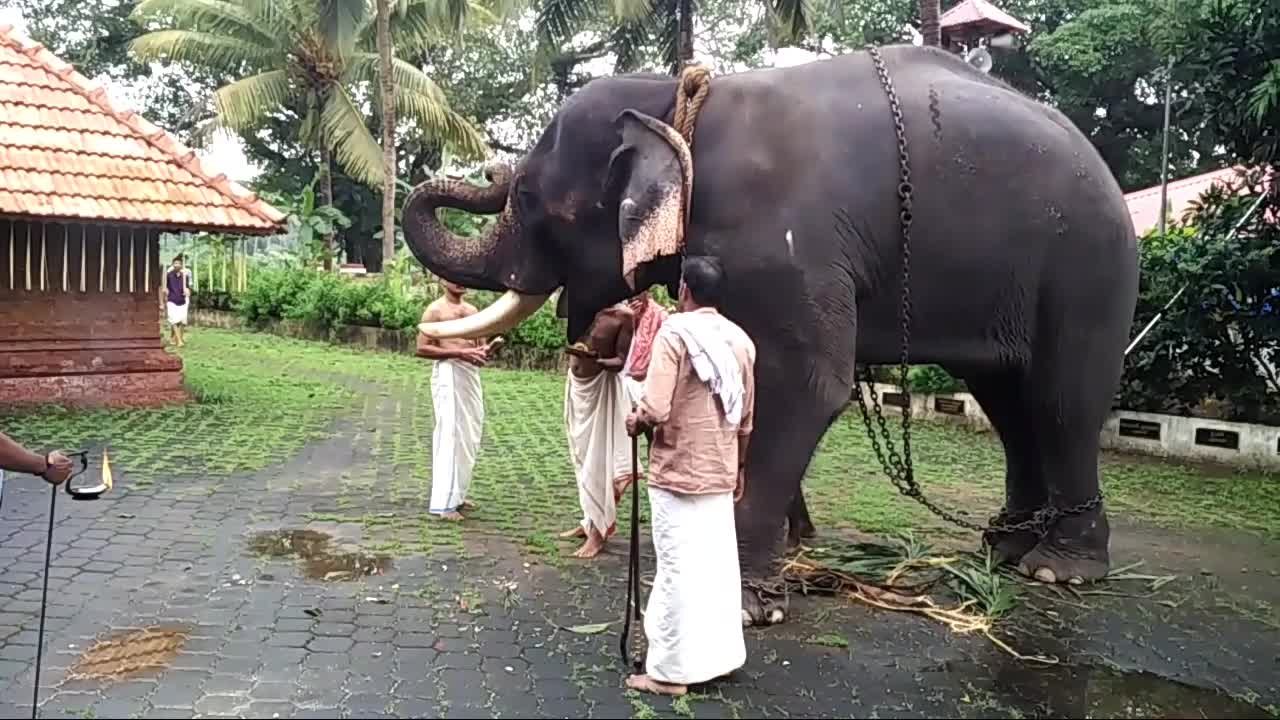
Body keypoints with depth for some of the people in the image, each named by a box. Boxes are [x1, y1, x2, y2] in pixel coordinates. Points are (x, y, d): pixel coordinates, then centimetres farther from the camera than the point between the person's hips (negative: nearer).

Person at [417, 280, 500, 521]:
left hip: (471, 374, 7)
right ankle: (443, 502, -4)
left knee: (470, 438, 10)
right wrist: (458, 352, -18)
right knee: (450, 436, -8)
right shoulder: (435, 310, -4)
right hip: (449, 374, -7)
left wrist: (487, 349, -4)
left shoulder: (472, 310, 16)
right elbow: (422, 348, -11)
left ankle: (457, 494, 22)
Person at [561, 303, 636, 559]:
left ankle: (599, 530, 3)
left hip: (602, 385, -7)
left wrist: (596, 360, -32)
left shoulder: (624, 316, -13)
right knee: (582, 457, 13)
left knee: (599, 458, -4)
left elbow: (621, 361, -16)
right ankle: (589, 520, 25)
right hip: (577, 383, 7)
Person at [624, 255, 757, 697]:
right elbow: (745, 417, 12)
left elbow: (656, 409, -22)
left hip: (678, 471, -6)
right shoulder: (740, 340, 6)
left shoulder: (675, 332, -15)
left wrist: (635, 422, -1)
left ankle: (672, 670, 9)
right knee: (718, 563, 14)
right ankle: (717, 655, 26)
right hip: (720, 472, 6)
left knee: (678, 568, 0)